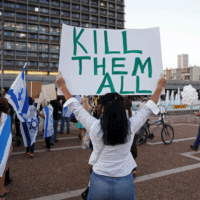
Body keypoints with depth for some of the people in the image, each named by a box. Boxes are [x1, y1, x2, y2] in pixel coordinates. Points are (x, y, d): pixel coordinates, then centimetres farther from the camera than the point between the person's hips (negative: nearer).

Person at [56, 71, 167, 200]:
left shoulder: (94, 127, -16)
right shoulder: (131, 127, -14)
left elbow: (76, 108, -4)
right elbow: (148, 109, -1)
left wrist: (62, 86, 9)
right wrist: (160, 87, 12)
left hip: (99, 182, -1)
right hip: (125, 183, 1)